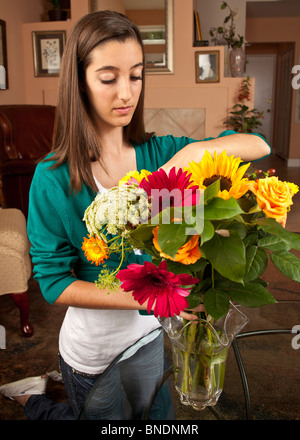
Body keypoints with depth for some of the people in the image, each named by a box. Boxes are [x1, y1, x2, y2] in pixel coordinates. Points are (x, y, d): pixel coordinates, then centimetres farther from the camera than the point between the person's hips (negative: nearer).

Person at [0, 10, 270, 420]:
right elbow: (53, 282, -17)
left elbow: (260, 146, -8)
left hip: (149, 335, 5)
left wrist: (195, 150, -27)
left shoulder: (157, 152, -9)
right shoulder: (53, 179, -20)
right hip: (91, 351, -4)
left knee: (154, 415, 29)